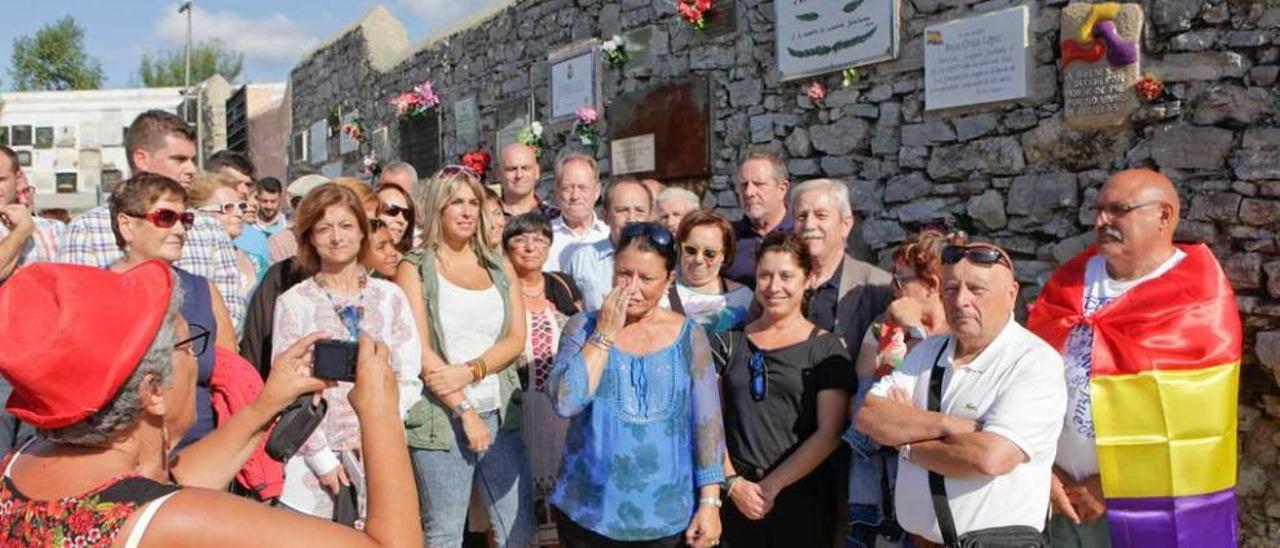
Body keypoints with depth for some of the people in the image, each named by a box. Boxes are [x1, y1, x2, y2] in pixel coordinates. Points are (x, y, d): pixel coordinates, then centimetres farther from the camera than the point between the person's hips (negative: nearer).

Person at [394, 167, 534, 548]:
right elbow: (419, 350, -8)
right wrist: (464, 409, -12)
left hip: (500, 413, 4)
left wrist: (469, 371, -14)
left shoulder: (500, 268, 12)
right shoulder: (415, 268, 0)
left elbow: (516, 339, 3)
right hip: (441, 417, -3)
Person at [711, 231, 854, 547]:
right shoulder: (729, 342, 6)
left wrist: (771, 485, -11)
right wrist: (733, 482, -9)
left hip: (803, 498, -2)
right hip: (738, 499, 2)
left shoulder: (826, 349, -1)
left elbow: (829, 434, -8)